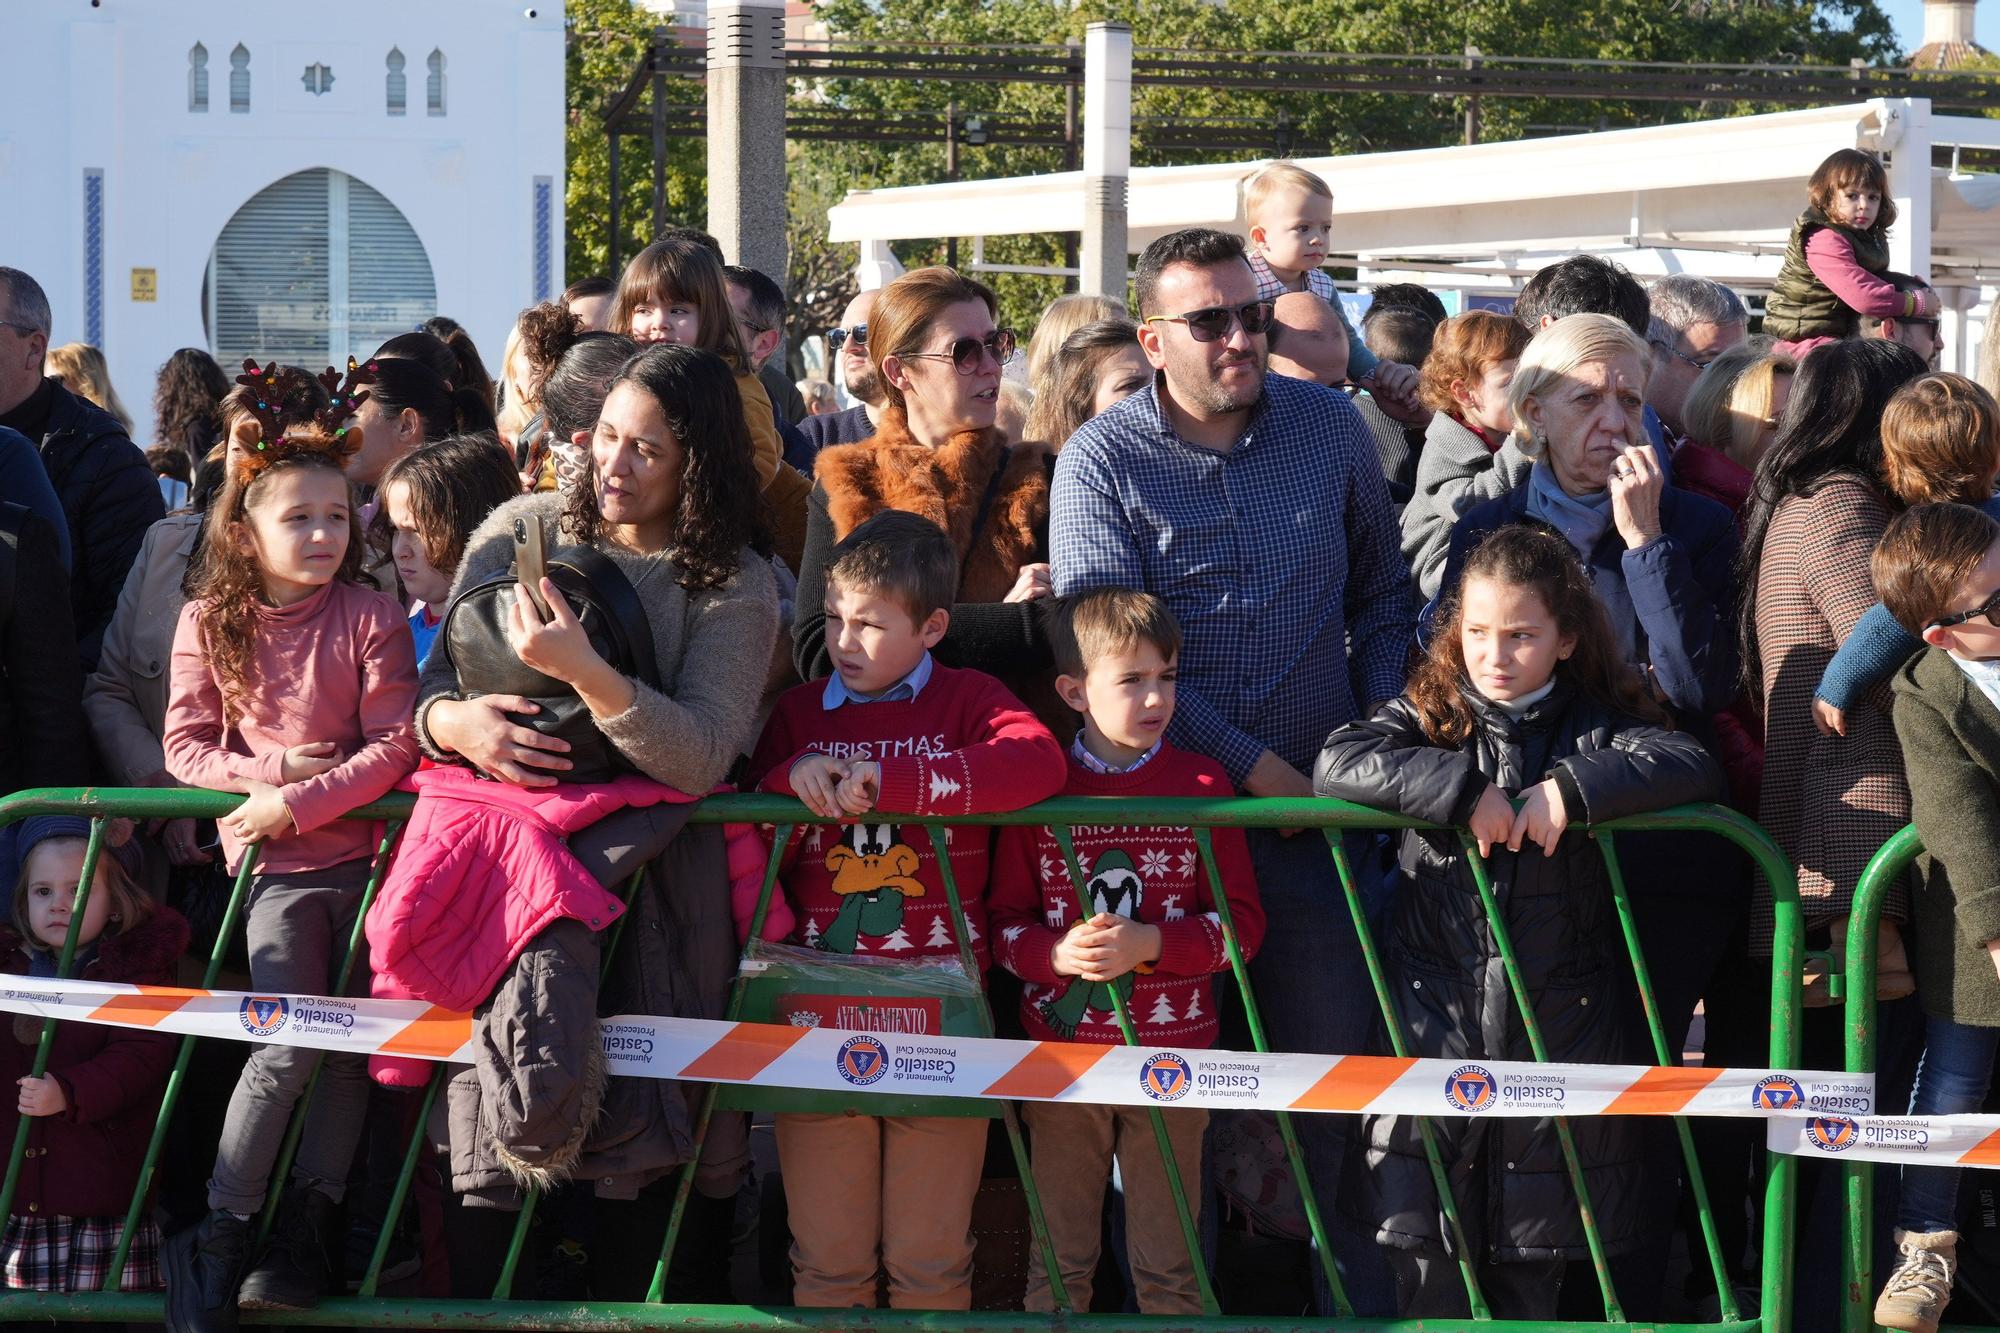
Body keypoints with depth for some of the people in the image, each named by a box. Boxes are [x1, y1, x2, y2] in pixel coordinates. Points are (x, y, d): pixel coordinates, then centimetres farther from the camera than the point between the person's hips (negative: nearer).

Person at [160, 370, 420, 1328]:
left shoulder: (368, 618, -4)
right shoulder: (209, 623, 1)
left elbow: (395, 746, -9)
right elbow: (185, 747, 1)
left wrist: (300, 802, -17)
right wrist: (273, 766, -14)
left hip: (362, 847, 1)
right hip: (273, 864, -1)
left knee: (354, 1038, 0)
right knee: (291, 1045, -14)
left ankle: (304, 1227, 8)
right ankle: (215, 1240, -6)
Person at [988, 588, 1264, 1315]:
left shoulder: (1202, 785, 1)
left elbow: (1242, 922, 0)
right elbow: (1005, 921, 3)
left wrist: (1151, 944, -16)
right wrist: (1057, 954, -17)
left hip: (1171, 1053, 0)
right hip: (1061, 1050, 0)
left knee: (1167, 1265, 6)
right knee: (1058, 1260, 8)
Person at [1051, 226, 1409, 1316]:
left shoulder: (1330, 428, 5)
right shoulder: (1102, 462, -4)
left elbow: (1381, 597, 17)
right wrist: (1253, 765, -14)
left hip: (1313, 798, 2)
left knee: (1329, 1048, 1)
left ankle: (1351, 1293, 10)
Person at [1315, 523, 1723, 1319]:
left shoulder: (1596, 729, 2)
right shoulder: (1431, 717, 4)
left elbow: (1694, 767, -14)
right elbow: (1337, 765, -12)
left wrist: (1573, 788, -25)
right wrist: (1462, 789, -22)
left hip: (1560, 1015, 0)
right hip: (1434, 1009, 0)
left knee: (1535, 1260, 7)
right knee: (1426, 1252, 0)